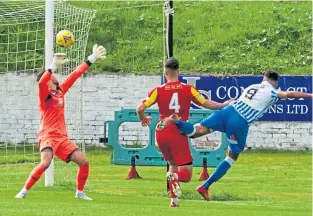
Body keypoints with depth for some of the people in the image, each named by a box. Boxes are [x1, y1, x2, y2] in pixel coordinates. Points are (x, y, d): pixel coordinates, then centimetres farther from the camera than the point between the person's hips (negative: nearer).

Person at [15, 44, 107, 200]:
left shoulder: (61, 90, 12)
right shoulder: (45, 94, -7)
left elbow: (75, 74, 18)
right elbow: (41, 82, -31)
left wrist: (92, 59, 20)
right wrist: (54, 66, -38)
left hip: (62, 137, 7)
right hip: (47, 136, -7)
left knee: (84, 162, -1)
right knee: (45, 163, -29)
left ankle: (79, 192, 17)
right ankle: (24, 191, -16)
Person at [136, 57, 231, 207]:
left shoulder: (158, 91, 0)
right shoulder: (188, 89, -2)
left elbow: (140, 108, -6)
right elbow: (205, 104, 6)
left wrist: (143, 119, 17)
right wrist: (223, 105, 23)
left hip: (161, 133, 3)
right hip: (178, 134, -3)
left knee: (173, 165, 27)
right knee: (186, 174, 1)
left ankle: (174, 200, 16)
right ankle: (174, 177, -35)